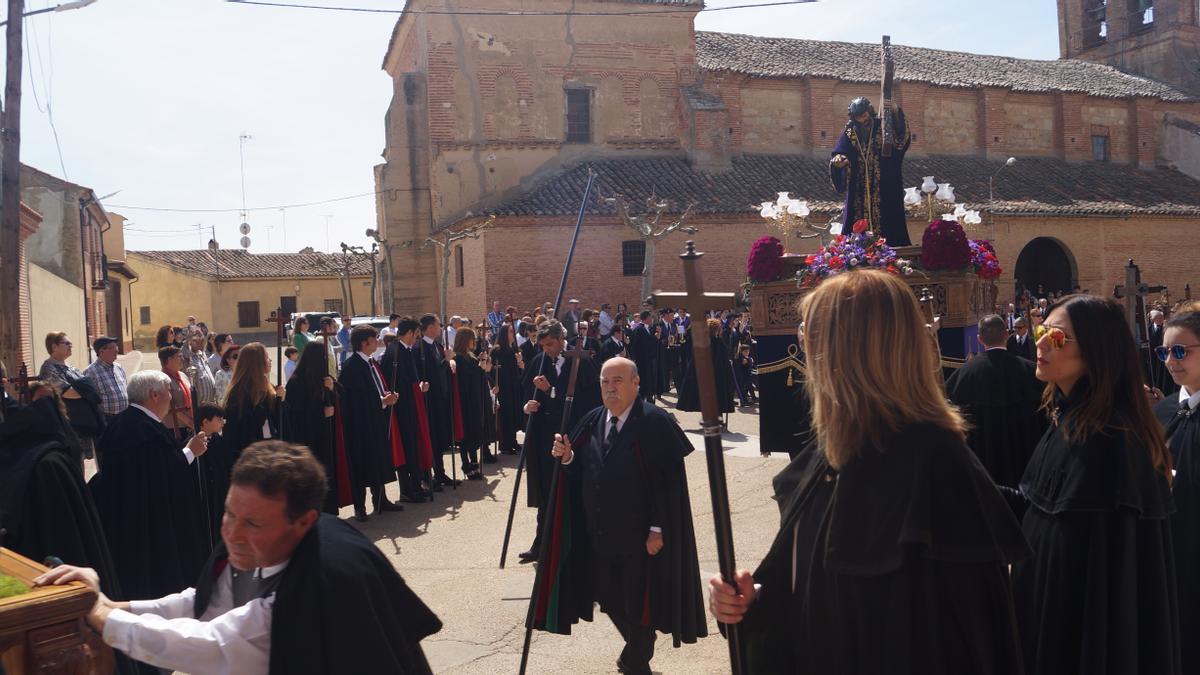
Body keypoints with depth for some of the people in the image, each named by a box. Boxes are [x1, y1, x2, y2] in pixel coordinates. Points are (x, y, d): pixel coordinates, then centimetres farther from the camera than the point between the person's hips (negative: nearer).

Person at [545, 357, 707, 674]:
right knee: (609, 598, 17)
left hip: (639, 535, -6)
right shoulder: (591, 421, 5)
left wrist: (658, 528, -20)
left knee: (638, 601, 7)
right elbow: (582, 473, 10)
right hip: (600, 532, 6)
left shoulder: (655, 422, -15)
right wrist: (567, 456, -10)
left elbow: (669, 481, -17)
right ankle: (636, 648, 44)